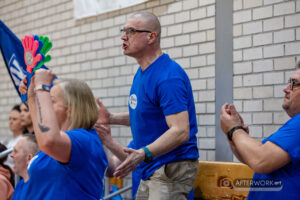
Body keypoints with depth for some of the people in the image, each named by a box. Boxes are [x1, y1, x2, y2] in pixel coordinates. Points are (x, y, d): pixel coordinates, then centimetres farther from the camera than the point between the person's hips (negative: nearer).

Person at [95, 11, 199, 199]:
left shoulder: (168, 77, -21)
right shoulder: (142, 73, 12)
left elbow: (180, 131, -28)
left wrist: (143, 154, -40)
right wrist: (111, 118, 12)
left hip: (172, 169, -10)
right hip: (151, 170, 10)